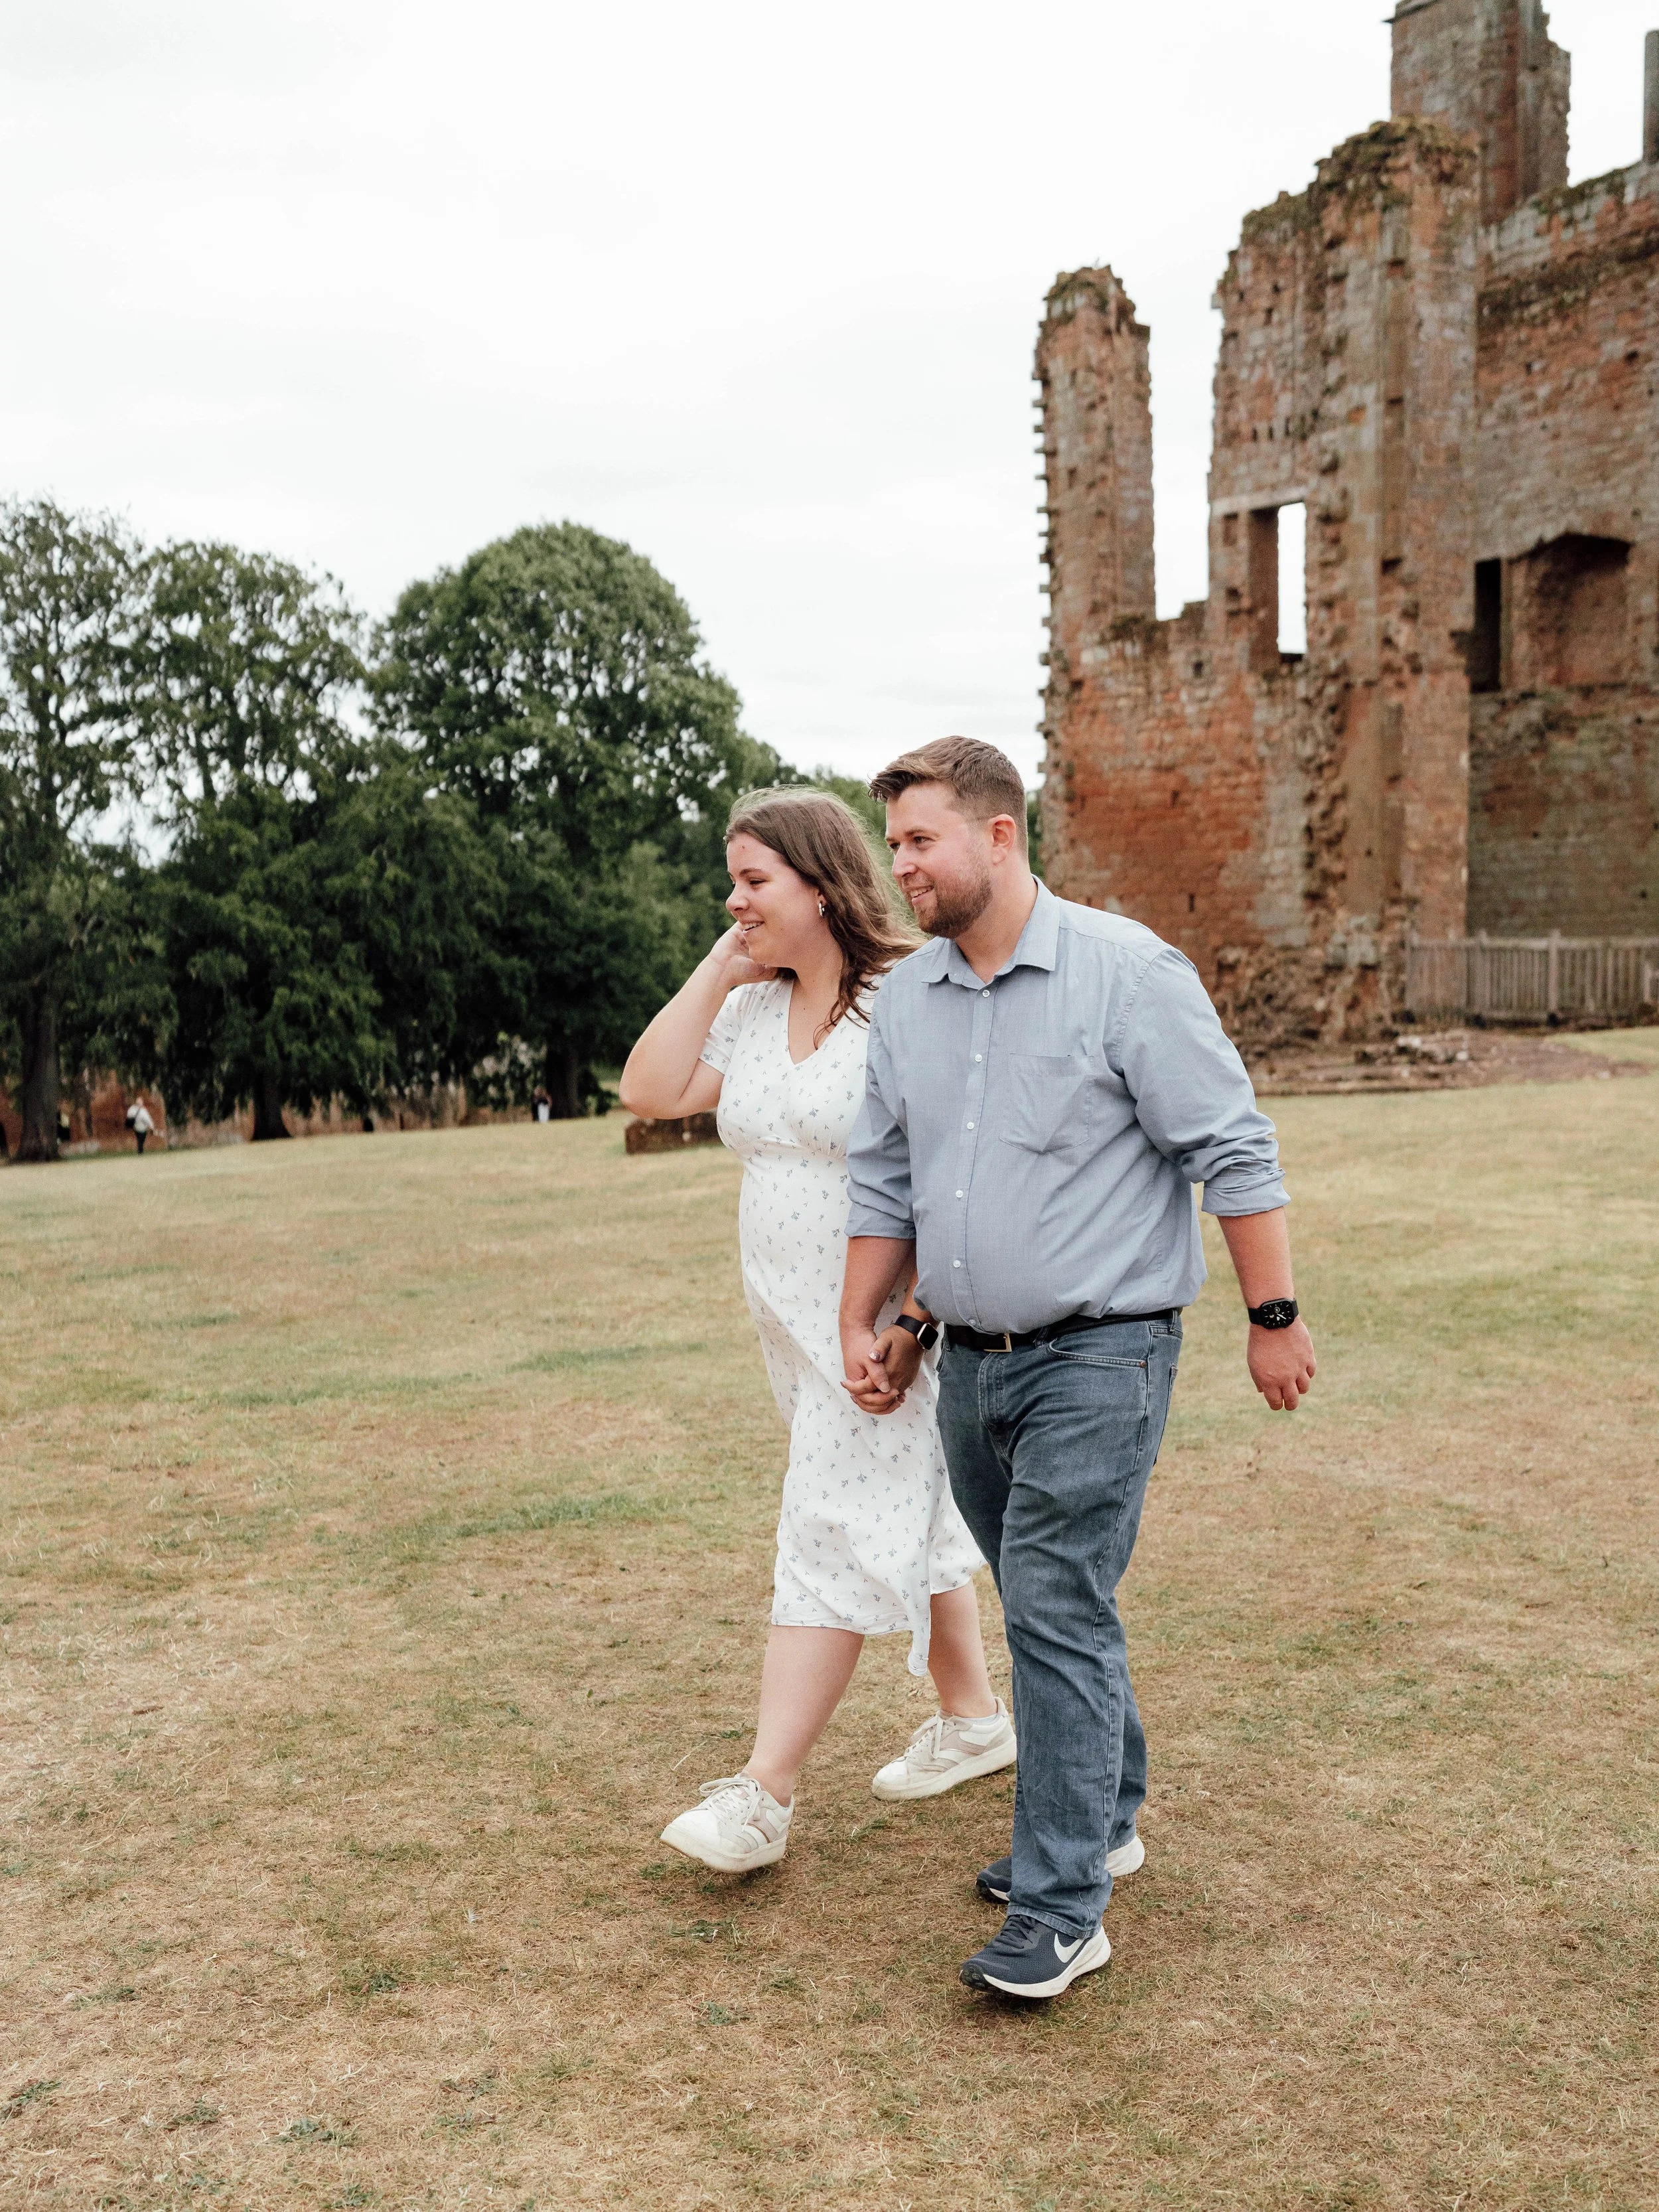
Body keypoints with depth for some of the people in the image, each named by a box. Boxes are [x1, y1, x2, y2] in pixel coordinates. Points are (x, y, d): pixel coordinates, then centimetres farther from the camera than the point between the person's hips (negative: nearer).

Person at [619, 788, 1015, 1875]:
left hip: (888, 1321, -8)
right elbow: (650, 1092, 0)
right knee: (906, 1518, 18)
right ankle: (976, 1717, 35)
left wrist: (910, 1316, -23)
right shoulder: (751, 1010, 8)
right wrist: (720, 969, -2)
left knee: (835, 1537, -4)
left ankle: (763, 1795, 1)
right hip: (795, 1322, 8)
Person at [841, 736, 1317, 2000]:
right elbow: (884, 1178, 16)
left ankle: (1062, 1909, 2)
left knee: (1058, 1611, -8)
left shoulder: (1127, 972, -11)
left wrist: (1275, 1316, -9)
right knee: (1045, 1603, 16)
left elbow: (1234, 1153, -10)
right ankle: (1104, 1820, 35)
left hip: (1098, 1353, -6)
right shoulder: (906, 1002, 8)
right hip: (972, 1362, 7)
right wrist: (862, 1323, 11)